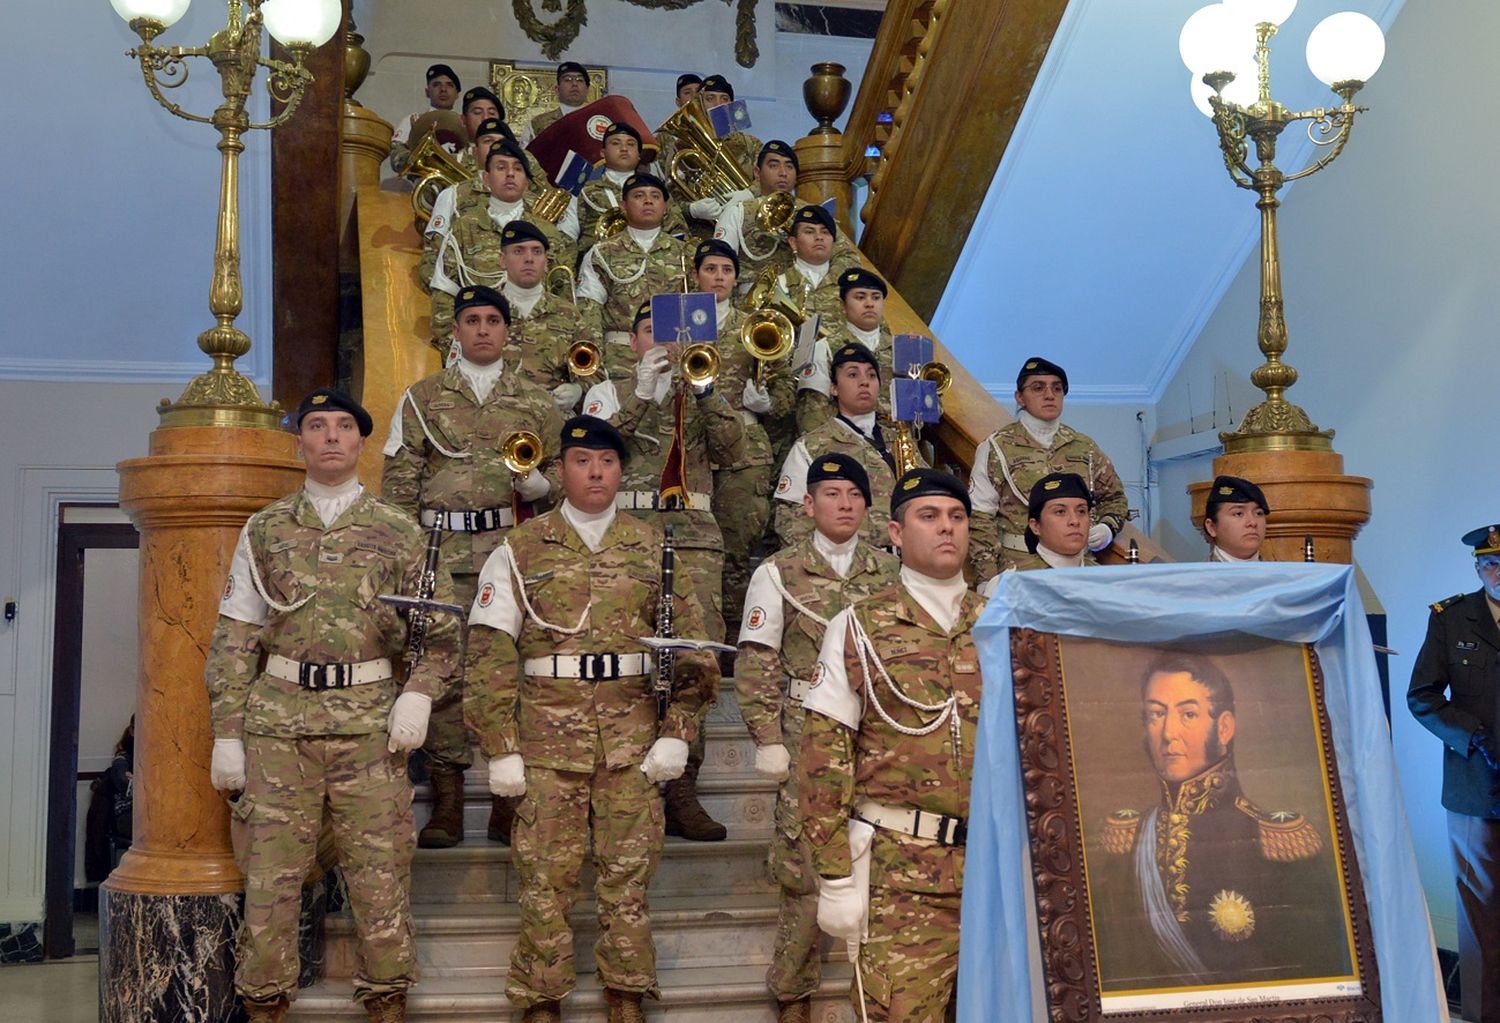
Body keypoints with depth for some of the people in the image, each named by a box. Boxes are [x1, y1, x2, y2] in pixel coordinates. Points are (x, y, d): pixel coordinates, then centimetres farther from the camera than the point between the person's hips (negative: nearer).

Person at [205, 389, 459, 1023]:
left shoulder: (400, 534, 7)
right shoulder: (264, 531, 10)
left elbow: (443, 632, 8)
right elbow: (234, 639, 9)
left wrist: (419, 694, -9)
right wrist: (227, 733, 3)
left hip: (371, 725, -1)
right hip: (278, 724, 1)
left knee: (380, 880, 1)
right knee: (269, 879, 2)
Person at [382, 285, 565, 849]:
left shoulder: (536, 401, 15)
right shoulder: (422, 397, 12)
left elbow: (562, 472, 17)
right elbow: (399, 482, 8)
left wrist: (534, 482, -6)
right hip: (444, 552, -1)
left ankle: (510, 802, 6)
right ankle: (446, 804, 3)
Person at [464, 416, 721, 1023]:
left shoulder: (652, 547, 9)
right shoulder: (521, 550, 4)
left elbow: (691, 645, 7)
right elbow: (490, 654, -1)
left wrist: (677, 733, -2)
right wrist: (501, 748, -7)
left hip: (634, 739, 1)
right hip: (548, 737, -1)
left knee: (628, 876, 5)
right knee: (545, 878, 2)